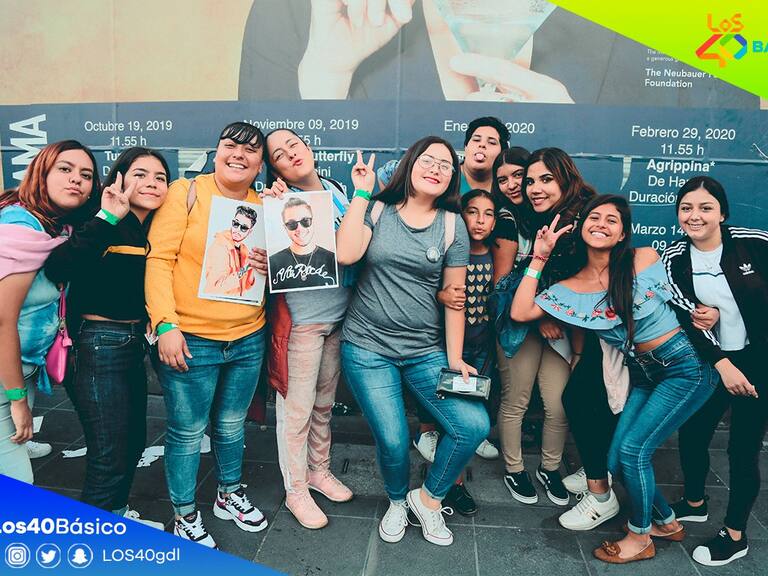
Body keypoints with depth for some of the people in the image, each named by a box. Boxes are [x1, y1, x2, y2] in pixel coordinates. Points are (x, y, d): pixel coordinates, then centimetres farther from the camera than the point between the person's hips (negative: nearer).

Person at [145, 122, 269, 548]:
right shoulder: (186, 193, -6)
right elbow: (159, 259, -11)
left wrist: (272, 264, -6)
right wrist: (165, 323, -19)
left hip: (248, 340, 5)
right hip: (189, 340, -4)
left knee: (232, 426, 20)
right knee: (188, 432, 7)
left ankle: (230, 495, 42)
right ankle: (185, 517, 29)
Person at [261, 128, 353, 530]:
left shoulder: (337, 191, 9)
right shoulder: (283, 202, -9)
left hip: (338, 314, 6)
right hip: (301, 318, -6)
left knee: (325, 402, 19)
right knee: (297, 407, 4)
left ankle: (319, 471, 39)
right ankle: (295, 491, 23)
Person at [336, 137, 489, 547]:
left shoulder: (452, 225, 3)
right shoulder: (377, 210, 2)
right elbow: (346, 254, -16)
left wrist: (454, 358, 0)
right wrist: (361, 192, -9)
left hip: (425, 351, 2)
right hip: (367, 347, -1)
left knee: (474, 425, -12)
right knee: (393, 440, -8)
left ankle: (428, 498, 17)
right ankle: (397, 502, 29)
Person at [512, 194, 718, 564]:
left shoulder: (644, 258, -10)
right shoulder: (572, 287, -2)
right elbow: (520, 312, -12)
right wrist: (539, 258, -9)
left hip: (687, 365, -5)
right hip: (644, 375, 5)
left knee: (632, 450, -10)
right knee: (616, 462, 4)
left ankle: (640, 538, 15)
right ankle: (667, 523, 32)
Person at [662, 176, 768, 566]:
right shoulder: (673, 260, -5)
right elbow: (685, 318, -12)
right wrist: (721, 364, -20)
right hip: (707, 363, 3)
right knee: (691, 435, 13)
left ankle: (735, 536, 24)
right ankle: (695, 503, 41)